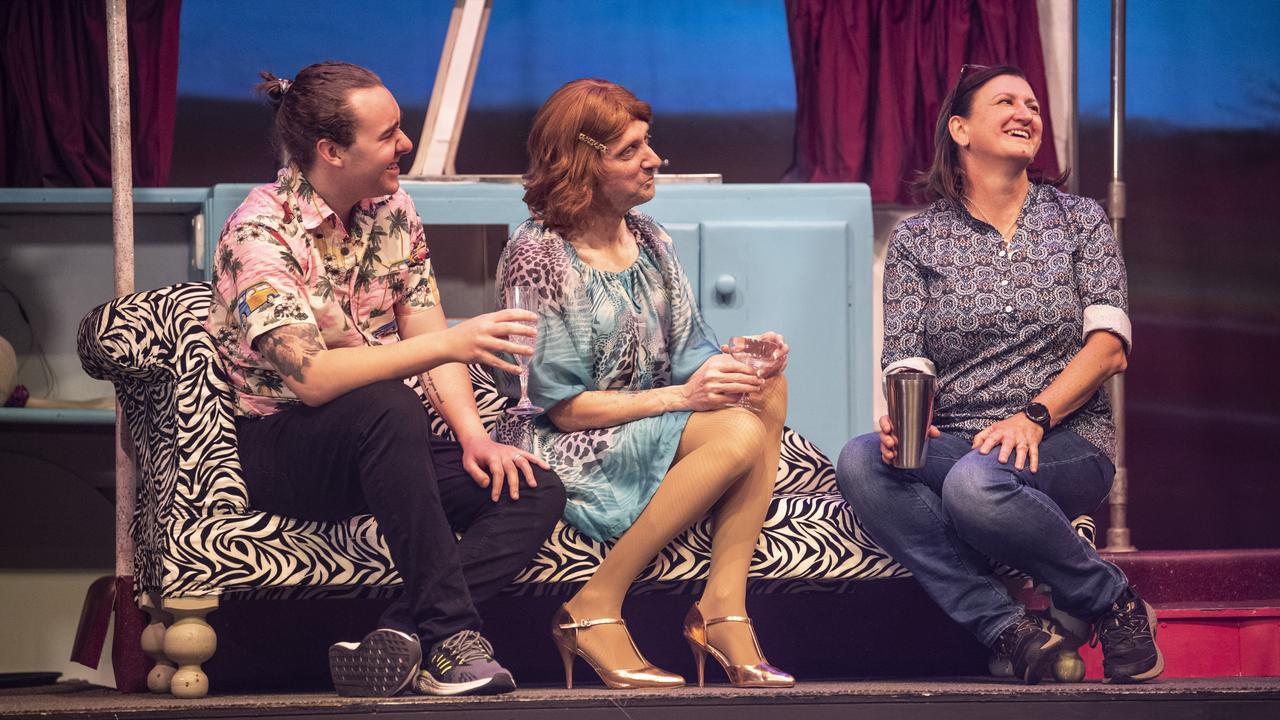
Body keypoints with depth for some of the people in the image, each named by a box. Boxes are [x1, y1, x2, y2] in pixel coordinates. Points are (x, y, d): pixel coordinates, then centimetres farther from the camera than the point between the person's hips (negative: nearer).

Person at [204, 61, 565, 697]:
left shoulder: (392, 210, 7)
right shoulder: (260, 233, -17)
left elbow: (427, 339, 5)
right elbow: (311, 376, -29)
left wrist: (473, 434, -13)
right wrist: (448, 345, -34)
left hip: (375, 452, 7)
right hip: (281, 449, -7)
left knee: (535, 492, -15)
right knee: (387, 407, -39)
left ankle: (395, 642, -29)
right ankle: (451, 636, -35)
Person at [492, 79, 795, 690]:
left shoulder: (647, 239, 11)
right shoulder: (537, 256, -11)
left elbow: (687, 353, 10)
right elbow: (564, 406, -15)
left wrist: (738, 363, -13)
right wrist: (682, 396, -22)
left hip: (649, 433, 7)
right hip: (571, 456, -7)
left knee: (767, 391, -18)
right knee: (739, 432, -28)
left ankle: (725, 605, -24)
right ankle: (594, 612, -21)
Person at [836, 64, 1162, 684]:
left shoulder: (1080, 221, 10)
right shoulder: (916, 240, 11)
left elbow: (1108, 346, -2)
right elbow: (907, 362, 1)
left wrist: (1034, 416, -19)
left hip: (1067, 441, -2)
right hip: (954, 444, 2)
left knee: (977, 482, -38)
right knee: (860, 462, -31)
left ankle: (1114, 604, -14)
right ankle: (1008, 630, -34)